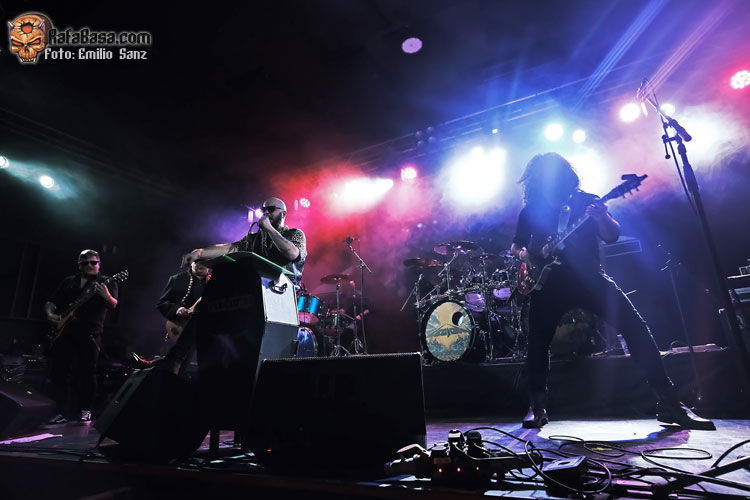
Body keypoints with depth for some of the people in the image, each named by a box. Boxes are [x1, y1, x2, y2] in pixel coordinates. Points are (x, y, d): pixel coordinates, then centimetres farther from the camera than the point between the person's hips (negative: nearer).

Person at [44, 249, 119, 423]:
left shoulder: (107, 283, 5)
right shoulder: (69, 282, 17)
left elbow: (113, 305, -11)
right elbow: (50, 303, 20)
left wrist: (106, 296, -34)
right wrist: (51, 314, -2)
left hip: (90, 334, -4)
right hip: (64, 331, 4)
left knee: (87, 373, -2)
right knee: (58, 371, 1)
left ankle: (85, 410, 12)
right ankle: (63, 410, 13)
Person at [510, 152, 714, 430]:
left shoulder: (585, 201, 4)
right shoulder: (530, 211, 6)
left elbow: (612, 237, -3)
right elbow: (516, 245, 16)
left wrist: (602, 217, -24)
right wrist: (524, 254, -8)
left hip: (589, 276, 0)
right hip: (549, 282, 1)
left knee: (634, 326, -11)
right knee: (537, 343, -7)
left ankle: (668, 403, 0)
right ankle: (537, 408, 6)